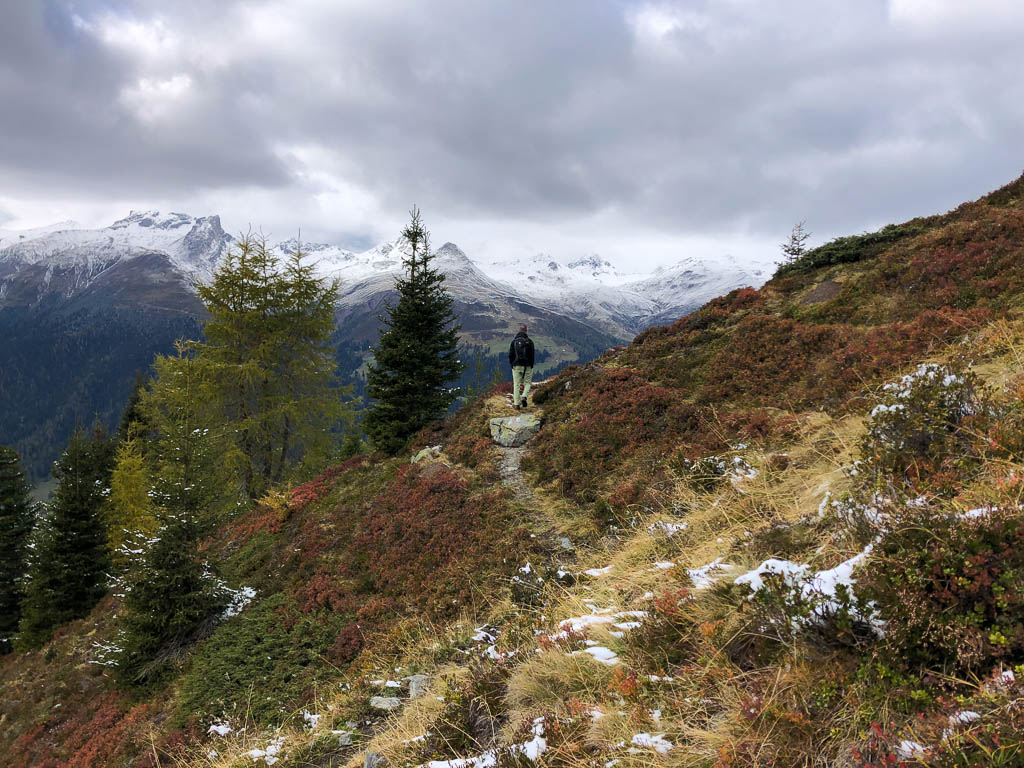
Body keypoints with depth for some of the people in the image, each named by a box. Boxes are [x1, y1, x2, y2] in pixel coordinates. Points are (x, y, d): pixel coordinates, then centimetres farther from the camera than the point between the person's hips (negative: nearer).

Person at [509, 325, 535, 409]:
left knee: (516, 384, 5)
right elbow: (532, 355, -5)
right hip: (527, 366, -1)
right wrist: (531, 366, 3)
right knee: (527, 383, 12)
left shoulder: (514, 341, 2)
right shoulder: (529, 341, -4)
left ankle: (516, 403, 2)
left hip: (516, 366, 1)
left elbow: (510, 355, 2)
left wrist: (511, 364, 10)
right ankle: (524, 397, -13)